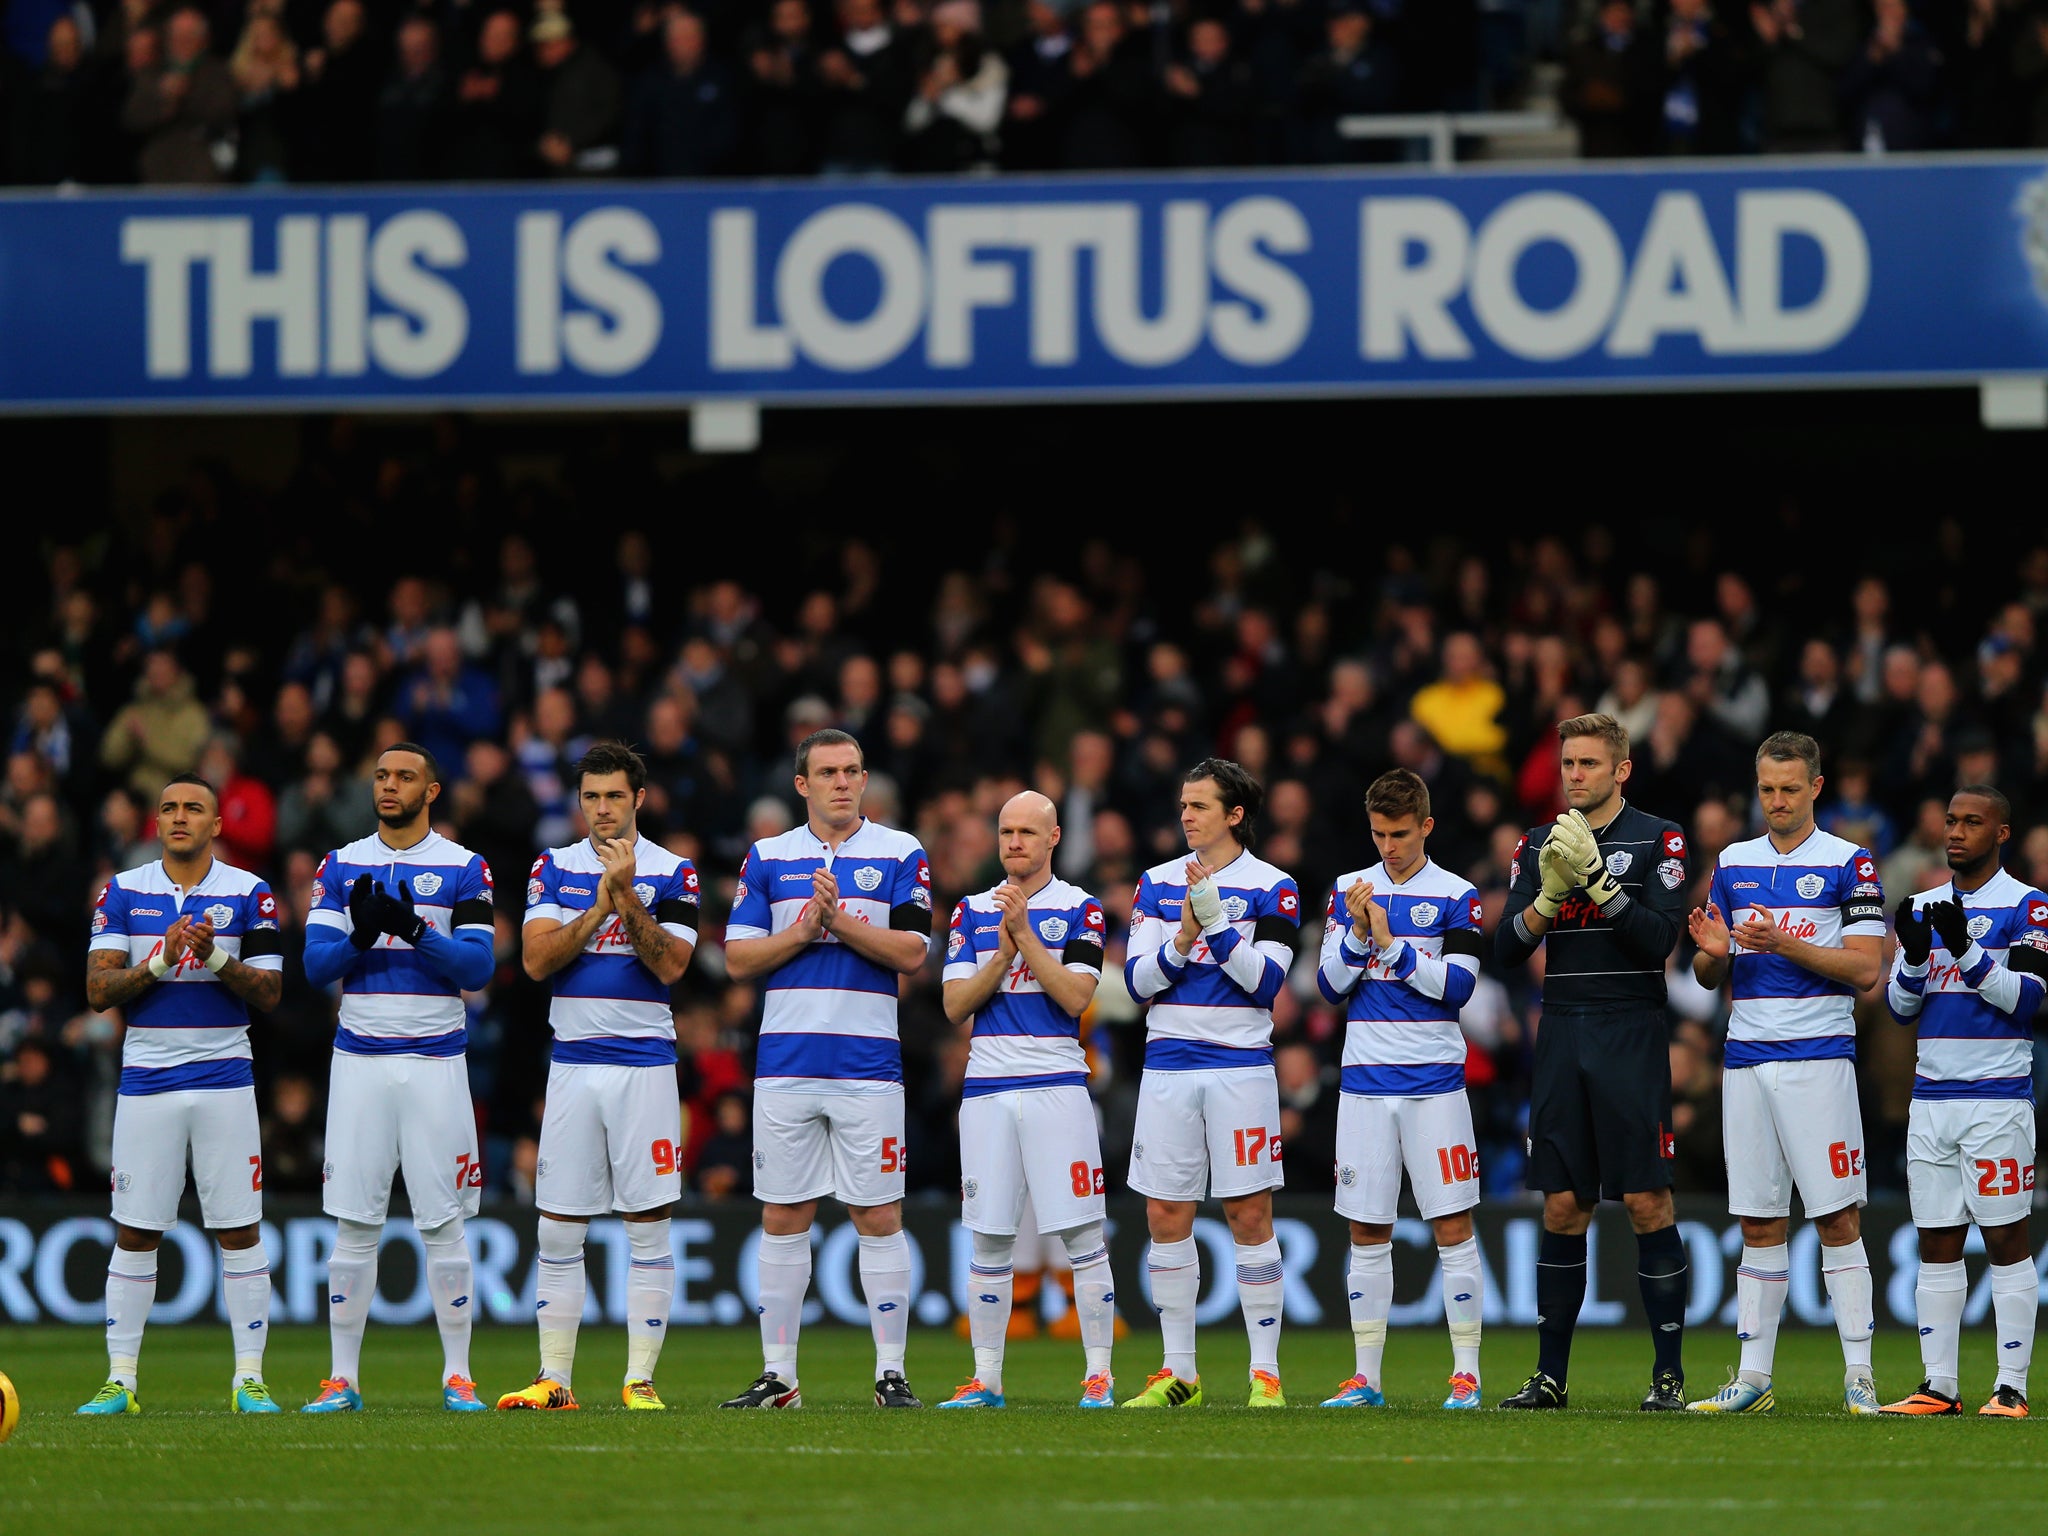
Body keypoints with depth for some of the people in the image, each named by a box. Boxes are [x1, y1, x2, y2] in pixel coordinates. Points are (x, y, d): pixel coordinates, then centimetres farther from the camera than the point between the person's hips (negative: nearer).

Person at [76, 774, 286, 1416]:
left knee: (239, 1230, -2)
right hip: (147, 1079, 1)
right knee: (135, 1233, 1)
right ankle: (119, 1380, 4)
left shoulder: (248, 894, 3)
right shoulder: (124, 893, 5)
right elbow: (99, 990, -2)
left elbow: (269, 993, -1)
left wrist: (215, 956, -17)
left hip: (225, 1079, -1)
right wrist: (160, 960, -17)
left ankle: (250, 1379, 2)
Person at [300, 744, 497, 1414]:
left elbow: (478, 967, -6)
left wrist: (416, 931, -21)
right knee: (355, 1223, 0)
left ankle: (457, 1376, 5)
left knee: (444, 1223, -2)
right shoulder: (342, 867, 9)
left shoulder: (463, 869, 2)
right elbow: (316, 964, 2)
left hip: (434, 1062, -2)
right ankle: (343, 1377, 4)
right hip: (359, 1059, 2)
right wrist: (360, 936, -18)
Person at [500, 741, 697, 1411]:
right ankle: (555, 1380, 5)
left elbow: (671, 964, -8)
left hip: (645, 1063, -2)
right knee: (558, 1231, 1)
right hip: (573, 1063, 2)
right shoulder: (555, 868, 8)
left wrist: (627, 896, -16)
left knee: (648, 1227, -3)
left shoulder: (671, 873, 3)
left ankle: (640, 1379, 0)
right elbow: (537, 960, -4)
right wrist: (600, 905, -12)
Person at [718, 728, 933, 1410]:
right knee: (783, 1217, 3)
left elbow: (911, 952, -5)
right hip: (785, 1064, 2)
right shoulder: (767, 858, 10)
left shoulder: (899, 855, 5)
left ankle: (891, 1372, 1)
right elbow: (739, 958, 4)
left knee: (878, 1217, -2)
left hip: (868, 1065, -2)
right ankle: (777, 1374, 8)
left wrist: (842, 919, -14)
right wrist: (804, 929, -10)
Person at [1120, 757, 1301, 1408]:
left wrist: (1215, 921, -17)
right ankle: (1178, 1373, 10)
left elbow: (1264, 982, -9)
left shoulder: (1272, 889, 0)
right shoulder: (1158, 882, 10)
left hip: (1240, 1065, -3)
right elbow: (1138, 980, 3)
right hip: (1168, 1064, 4)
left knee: (1249, 1214, -4)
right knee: (1166, 1215, 3)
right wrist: (1182, 939, -14)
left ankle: (1265, 1371, 0)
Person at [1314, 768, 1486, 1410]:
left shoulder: (1456, 896, 0)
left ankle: (1467, 1373, -2)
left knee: (1453, 1228, -5)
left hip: (1433, 1084, -3)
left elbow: (1457, 986, -9)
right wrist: (1358, 935, -10)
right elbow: (1330, 986, 5)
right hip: (1365, 1084, 3)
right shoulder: (1351, 890, 9)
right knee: (1367, 1233, 4)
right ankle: (1366, 1377, 9)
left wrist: (1392, 946, -14)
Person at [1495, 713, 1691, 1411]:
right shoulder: (1539, 845, 11)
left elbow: (1659, 939, -12)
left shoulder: (1657, 840, -1)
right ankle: (1550, 1374, 8)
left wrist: (1596, 878, -19)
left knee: (1647, 1202, -6)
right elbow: (1509, 949, 4)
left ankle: (1670, 1372, -1)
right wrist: (1550, 893, -12)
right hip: (1562, 1039, 4)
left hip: (1631, 1038, -4)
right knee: (1562, 1207, 5)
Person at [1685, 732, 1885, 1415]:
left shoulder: (1849, 865, -1)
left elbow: (1866, 968, -8)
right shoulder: (1733, 863, 14)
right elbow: (1710, 975, 17)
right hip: (1745, 1061, 5)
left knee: (1838, 1219, -7)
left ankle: (1858, 1377, -7)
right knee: (1758, 1223, 6)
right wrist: (1712, 952, -6)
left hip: (1817, 1057, -5)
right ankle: (1754, 1378, 8)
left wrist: (1782, 945, -18)